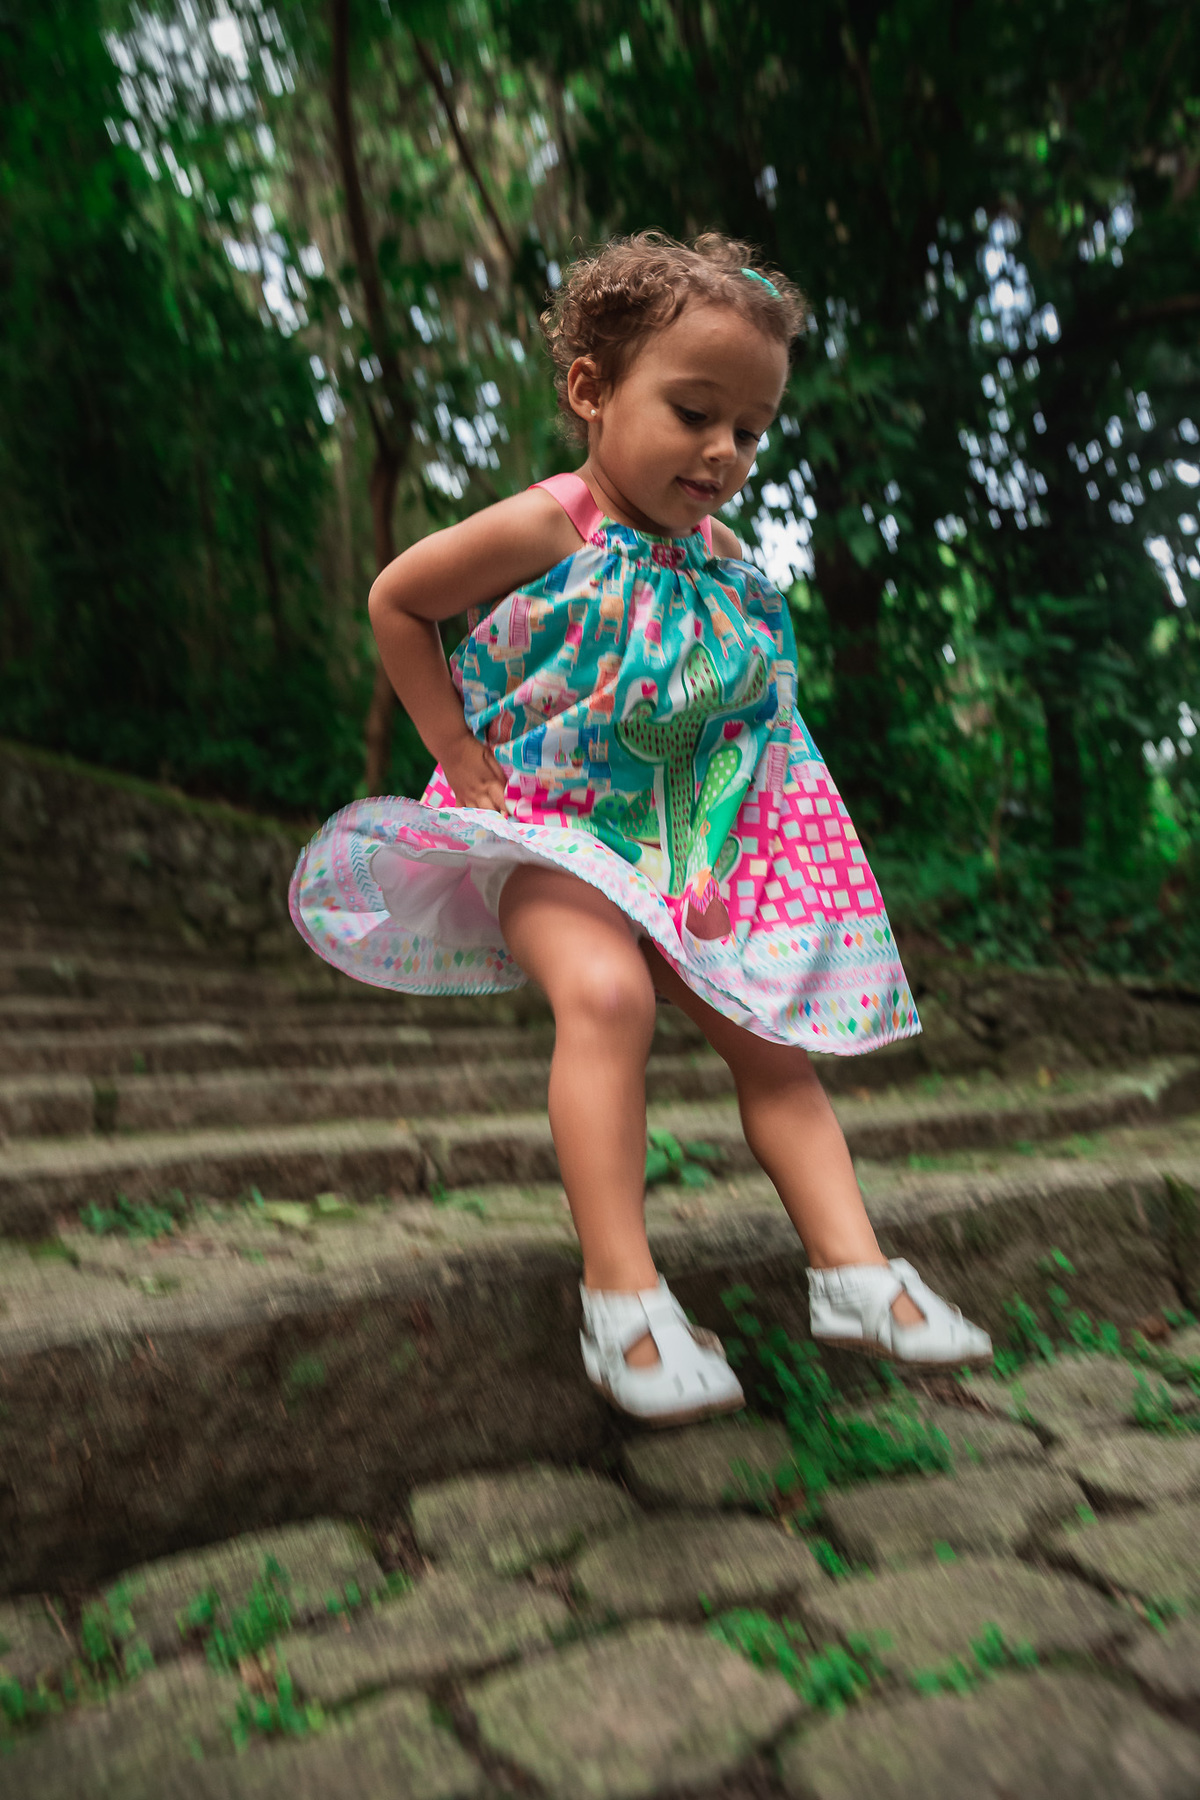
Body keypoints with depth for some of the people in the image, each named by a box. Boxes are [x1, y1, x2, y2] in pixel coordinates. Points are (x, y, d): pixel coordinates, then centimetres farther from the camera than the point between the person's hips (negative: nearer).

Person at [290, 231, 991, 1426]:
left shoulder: (717, 556, 2)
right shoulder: (548, 531, -14)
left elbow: (745, 695, 19)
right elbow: (395, 604, -5)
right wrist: (468, 766, -9)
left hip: (681, 839, 6)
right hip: (543, 829, -6)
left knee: (766, 1035, -1)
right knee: (605, 991, -32)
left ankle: (851, 1268, 5)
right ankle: (620, 1292, -25)